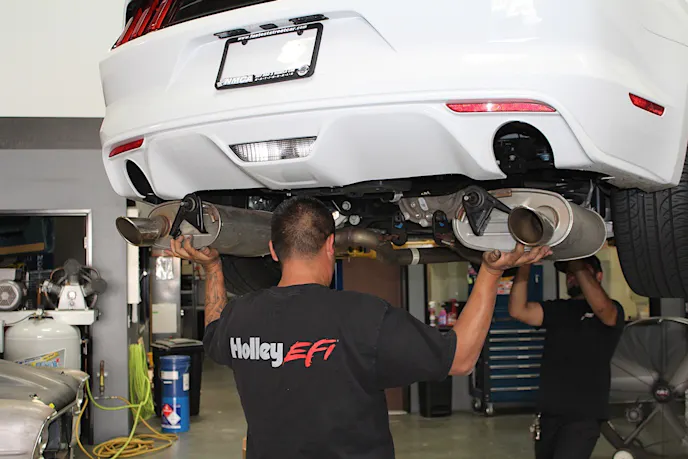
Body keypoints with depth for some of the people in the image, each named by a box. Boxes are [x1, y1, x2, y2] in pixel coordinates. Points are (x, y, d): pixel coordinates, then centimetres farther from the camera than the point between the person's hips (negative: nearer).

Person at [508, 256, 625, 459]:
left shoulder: (612, 311, 2)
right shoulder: (556, 309, 12)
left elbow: (599, 306, -24)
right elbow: (518, 310, -5)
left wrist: (578, 264, -21)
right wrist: (524, 265, -13)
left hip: (583, 416, -5)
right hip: (548, 414, 5)